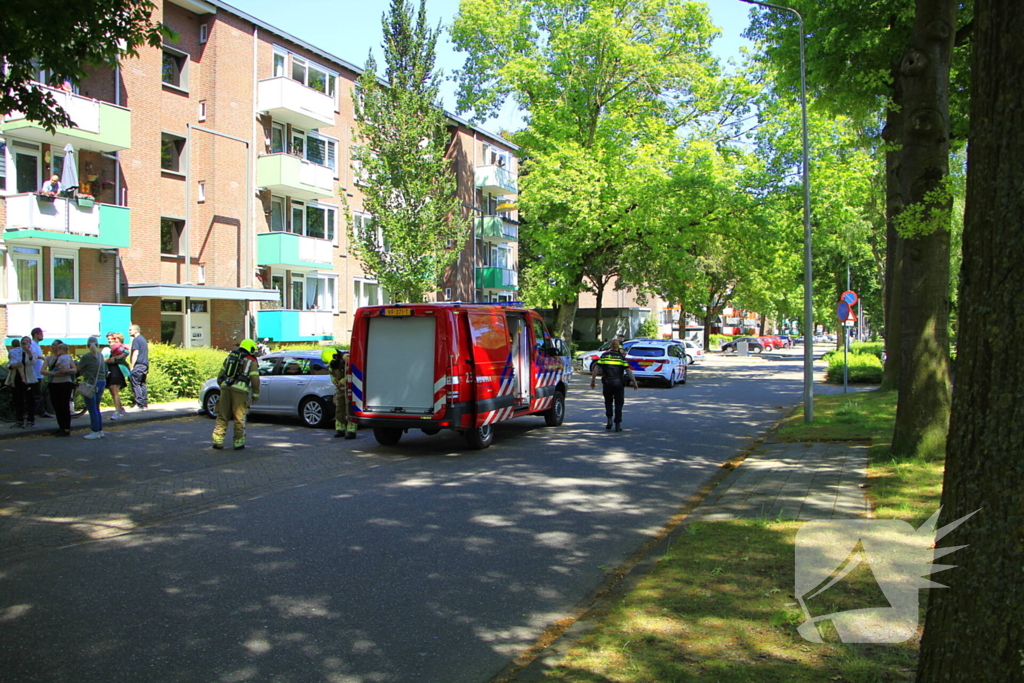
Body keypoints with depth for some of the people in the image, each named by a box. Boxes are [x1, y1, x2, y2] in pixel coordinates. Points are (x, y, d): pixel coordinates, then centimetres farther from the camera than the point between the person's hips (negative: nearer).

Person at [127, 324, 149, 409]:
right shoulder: (143, 339, 20)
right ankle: (145, 404, 9)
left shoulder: (136, 340, -9)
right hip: (145, 365, 9)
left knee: (136, 384, -7)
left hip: (138, 365, -9)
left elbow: (135, 354, -16)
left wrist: (132, 366, -14)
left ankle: (139, 405, -10)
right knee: (142, 384, 10)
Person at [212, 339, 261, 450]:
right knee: (239, 418, 5)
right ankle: (238, 443, 9)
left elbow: (220, 375, 20)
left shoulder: (229, 357, 20)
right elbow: (255, 380, -1)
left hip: (226, 388, 4)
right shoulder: (252, 362, 5)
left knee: (222, 416, 10)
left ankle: (218, 441, 8)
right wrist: (256, 395, 8)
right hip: (240, 391, -4)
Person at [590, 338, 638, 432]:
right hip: (619, 383, -1)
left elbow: (596, 369, 1)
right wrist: (634, 382, 2)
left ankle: (609, 420, 6)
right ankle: (618, 424, 3)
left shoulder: (604, 355, 6)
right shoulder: (621, 357, 2)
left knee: (608, 402, 20)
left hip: (607, 383, 1)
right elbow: (628, 371, -3)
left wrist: (593, 380, 6)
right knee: (618, 404, 7)